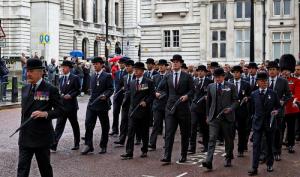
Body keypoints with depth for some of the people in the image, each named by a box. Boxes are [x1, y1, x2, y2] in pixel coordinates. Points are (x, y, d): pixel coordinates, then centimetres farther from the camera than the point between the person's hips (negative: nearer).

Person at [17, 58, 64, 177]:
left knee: (45, 167, 11)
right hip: (25, 137, 5)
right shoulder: (25, 89, 10)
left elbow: (60, 110, -8)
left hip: (42, 136, -4)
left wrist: (46, 113, -25)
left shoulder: (51, 90, -8)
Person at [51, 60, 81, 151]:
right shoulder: (61, 78, 13)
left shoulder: (75, 78, -5)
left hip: (71, 106, -4)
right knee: (59, 125, -3)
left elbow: (78, 91, -6)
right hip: (62, 105, 4)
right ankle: (54, 144, -9)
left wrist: (70, 96, -19)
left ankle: (76, 144, 22)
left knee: (75, 125, 9)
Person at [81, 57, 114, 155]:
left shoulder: (107, 76, -4)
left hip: (102, 104, -4)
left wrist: (105, 95, -25)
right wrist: (92, 98, 15)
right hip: (91, 104, 5)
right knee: (88, 124, -6)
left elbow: (111, 89, -8)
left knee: (105, 126, 6)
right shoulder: (92, 76, 14)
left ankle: (103, 146, 17)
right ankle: (88, 145, -1)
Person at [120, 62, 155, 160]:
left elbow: (152, 95, -4)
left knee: (144, 132, 8)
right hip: (133, 110, 3)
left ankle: (144, 151, 22)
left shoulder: (149, 82, -1)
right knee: (130, 132, -6)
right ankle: (129, 152, -8)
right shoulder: (132, 83, 13)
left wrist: (146, 102, -16)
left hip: (144, 110, -3)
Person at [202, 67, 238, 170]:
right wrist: (207, 115, 15)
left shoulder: (231, 87, 2)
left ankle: (228, 159, 29)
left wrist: (230, 109, -16)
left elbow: (235, 101, 2)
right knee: (212, 139, -10)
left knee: (228, 139, 11)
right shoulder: (211, 86, 9)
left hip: (227, 117, -1)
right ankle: (208, 161, -17)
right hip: (214, 117, 1)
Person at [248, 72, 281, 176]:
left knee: (270, 145, 12)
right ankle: (254, 168, -5)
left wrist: (276, 110, -12)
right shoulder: (254, 94, 3)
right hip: (258, 123, 0)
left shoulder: (273, 93, 0)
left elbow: (278, 106, 8)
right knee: (256, 145, -5)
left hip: (270, 123, 0)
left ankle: (269, 164, 29)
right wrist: (255, 118, 9)